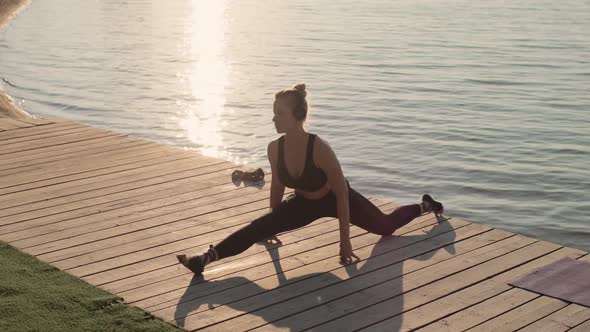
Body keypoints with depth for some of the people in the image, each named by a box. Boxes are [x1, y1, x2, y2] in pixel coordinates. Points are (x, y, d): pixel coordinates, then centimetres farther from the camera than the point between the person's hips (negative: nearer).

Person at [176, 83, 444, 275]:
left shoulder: (320, 149, -39)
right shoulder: (275, 148, -23)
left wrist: (345, 240, -25)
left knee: (385, 226, 18)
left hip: (335, 199, -3)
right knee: (259, 227, -19)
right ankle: (205, 258, -30)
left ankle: (425, 206, 47)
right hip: (304, 203, 3)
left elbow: (342, 193, -28)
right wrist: (273, 225, 8)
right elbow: (277, 186, -3)